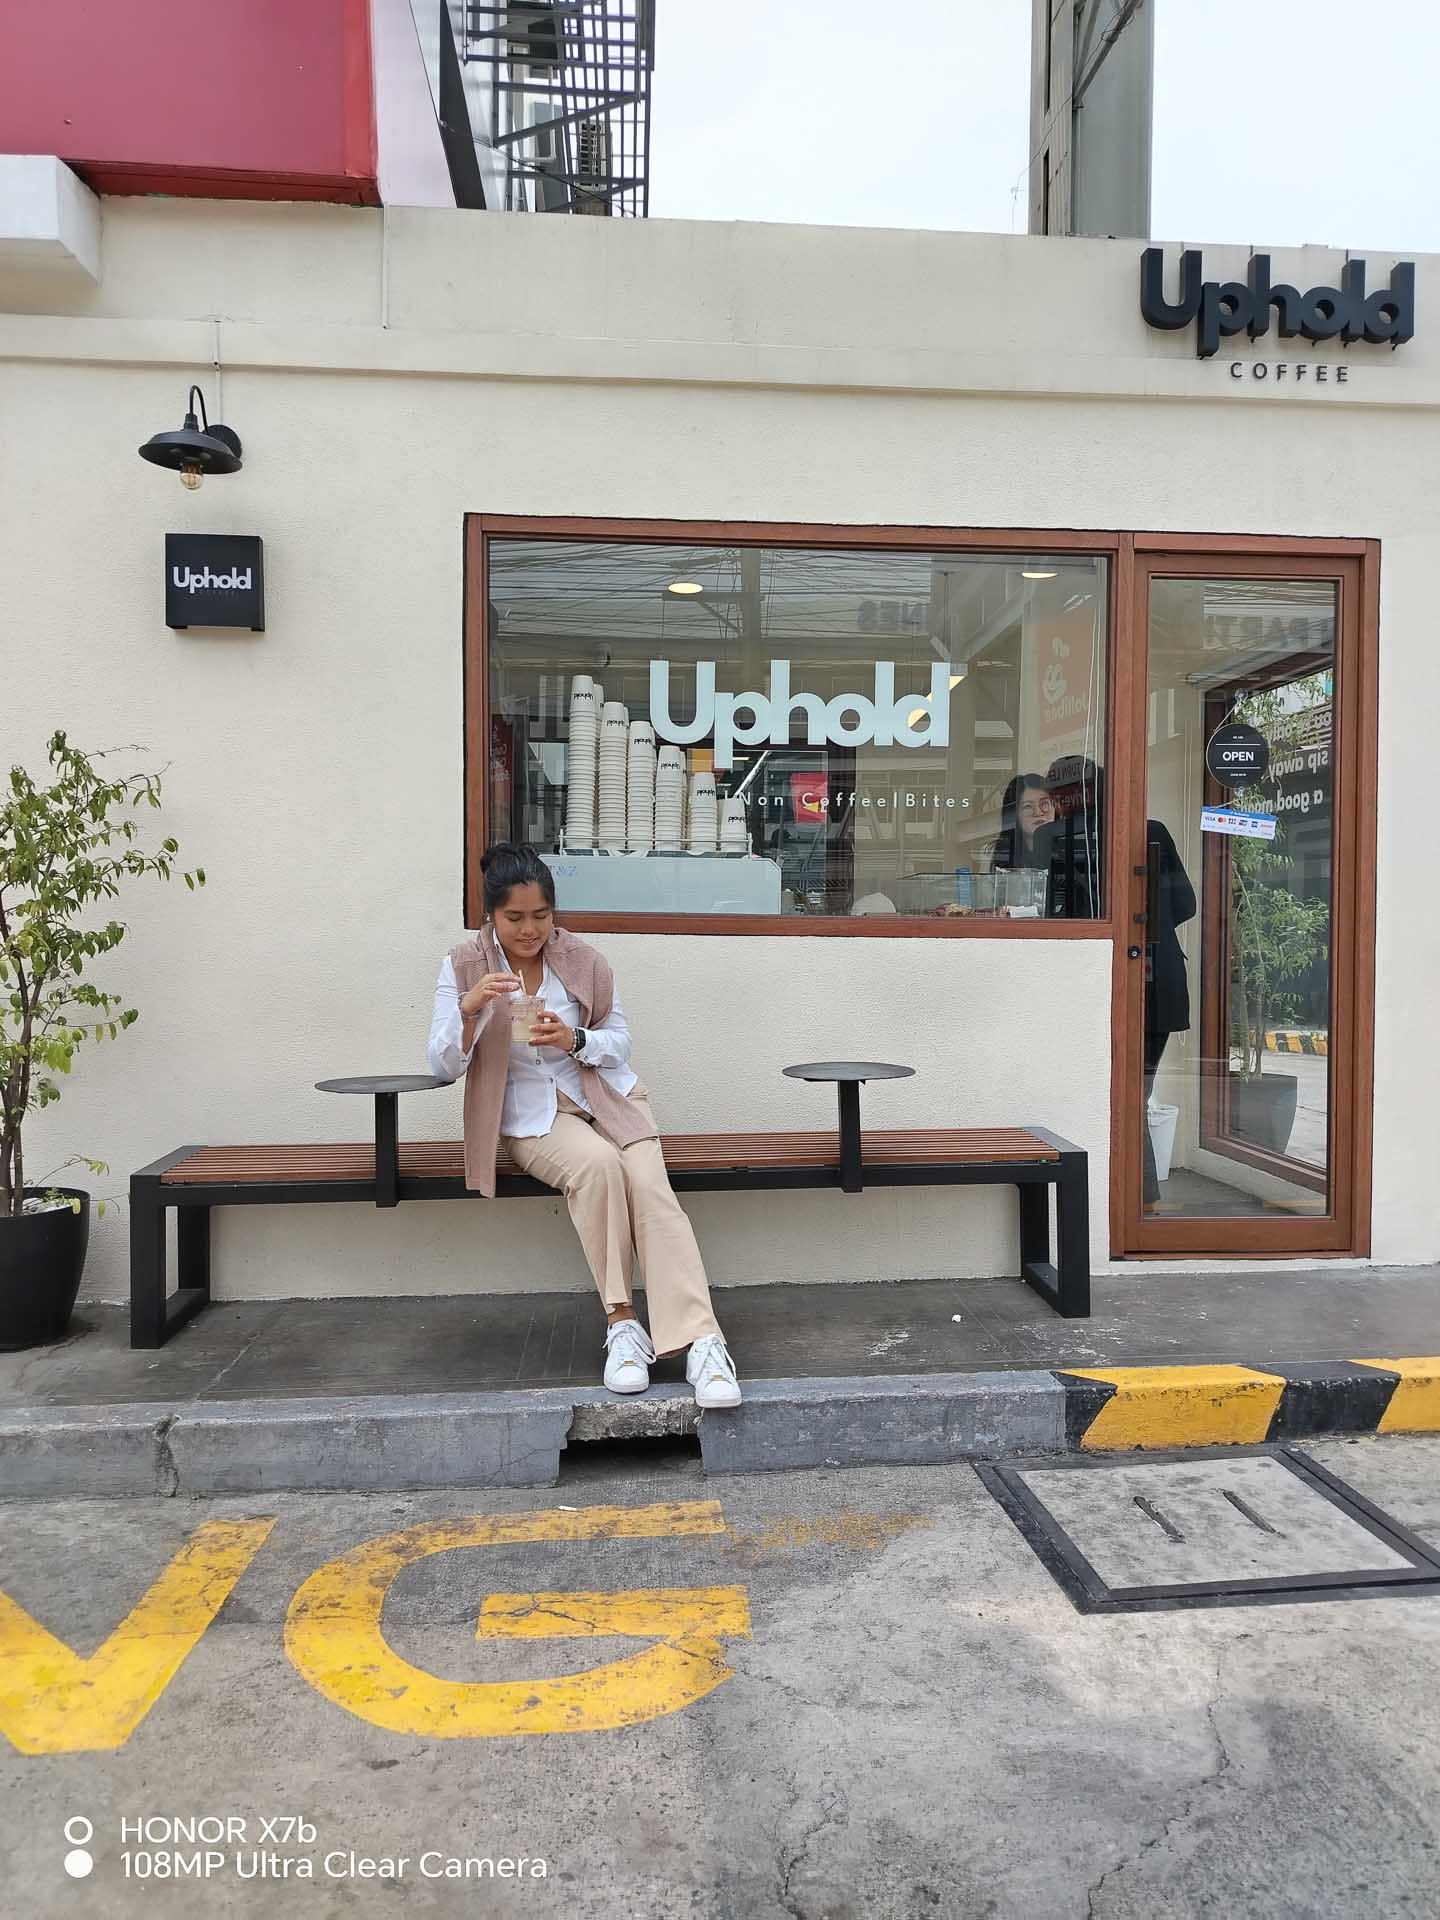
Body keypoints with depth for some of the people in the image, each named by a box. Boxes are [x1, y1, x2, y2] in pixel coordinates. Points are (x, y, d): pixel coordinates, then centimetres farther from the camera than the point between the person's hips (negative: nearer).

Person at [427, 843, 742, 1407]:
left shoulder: (582, 959, 1)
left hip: (607, 1095, 2)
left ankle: (702, 1343, -32)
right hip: (531, 1113, -2)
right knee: (597, 1165, -34)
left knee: (653, 1190, -25)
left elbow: (621, 1041, 7)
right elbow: (443, 1066, -4)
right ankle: (621, 1323, -24)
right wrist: (467, 1012, -24)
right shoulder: (464, 966, -1)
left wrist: (576, 1040, -15)